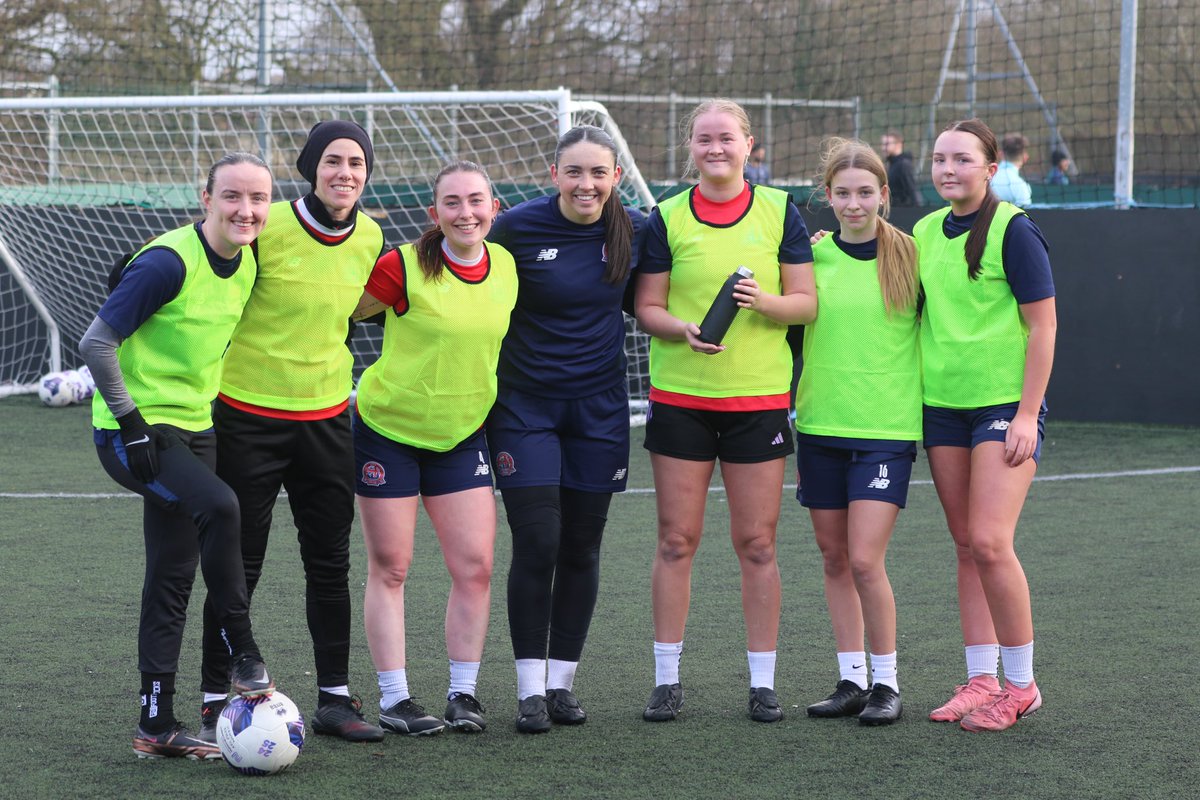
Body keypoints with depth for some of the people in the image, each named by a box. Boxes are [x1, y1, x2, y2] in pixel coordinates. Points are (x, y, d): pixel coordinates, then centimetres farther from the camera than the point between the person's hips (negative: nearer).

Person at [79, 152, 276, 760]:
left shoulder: (246, 263, 4)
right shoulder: (169, 262, -20)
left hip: (192, 429, 8)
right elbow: (96, 342, -19)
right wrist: (131, 421, -19)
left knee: (173, 578, 8)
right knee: (219, 506, -31)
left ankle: (157, 725, 14)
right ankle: (243, 653, -17)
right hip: (136, 431, -8)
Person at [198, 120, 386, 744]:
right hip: (248, 416, -5)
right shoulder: (266, 228, -15)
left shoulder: (370, 238, 1)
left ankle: (335, 698, 18)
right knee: (238, 566, 1)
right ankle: (217, 703, 10)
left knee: (331, 564, 8)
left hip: (326, 417, 5)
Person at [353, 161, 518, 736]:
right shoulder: (404, 267, -17)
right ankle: (394, 698, 8)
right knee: (390, 568, 1)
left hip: (461, 434, 4)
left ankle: (463, 693, 10)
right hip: (388, 429, -4)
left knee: (475, 566, -1)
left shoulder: (507, 267, -1)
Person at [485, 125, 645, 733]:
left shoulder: (636, 231, -2)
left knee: (581, 547, 7)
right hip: (524, 403, -3)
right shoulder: (517, 227, -11)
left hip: (598, 407, 3)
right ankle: (530, 689, 1)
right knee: (536, 544, -8)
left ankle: (562, 682, 19)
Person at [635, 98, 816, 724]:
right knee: (676, 539, 2)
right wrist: (684, 329, -16)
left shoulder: (780, 211, 4)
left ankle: (762, 682, 10)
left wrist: (765, 303, -17)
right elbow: (647, 308, 4)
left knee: (757, 543, 2)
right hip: (680, 397, 0)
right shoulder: (666, 218, 3)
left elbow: (807, 302, 3)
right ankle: (667, 678, 10)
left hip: (759, 397, 0)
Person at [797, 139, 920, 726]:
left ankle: (886, 681, 4)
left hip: (887, 429, -3)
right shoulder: (812, 257, 5)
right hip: (820, 425, 3)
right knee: (834, 558, 8)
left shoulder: (909, 257, -2)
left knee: (865, 560, -10)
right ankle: (851, 679, 18)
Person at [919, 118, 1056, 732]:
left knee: (990, 543, -13)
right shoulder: (925, 233, 10)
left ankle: (1021, 686, -1)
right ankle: (981, 679, 13)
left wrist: (1028, 413, -13)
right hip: (942, 405, 6)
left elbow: (1043, 326, -10)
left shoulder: (1013, 230, -9)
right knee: (966, 546, 7)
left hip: (1005, 404, -6)